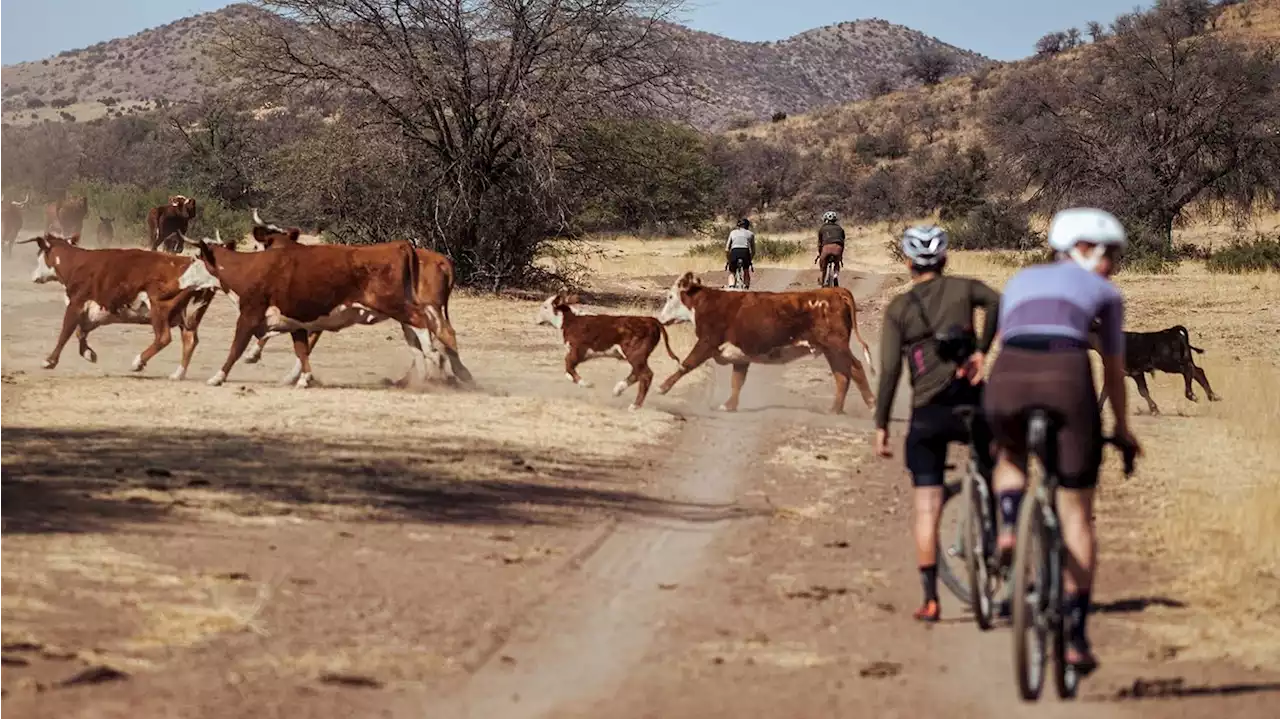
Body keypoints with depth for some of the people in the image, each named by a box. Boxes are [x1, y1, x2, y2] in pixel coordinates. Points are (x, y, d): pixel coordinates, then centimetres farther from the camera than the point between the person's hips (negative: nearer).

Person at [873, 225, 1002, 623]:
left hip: (927, 415, 0)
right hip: (970, 405, 0)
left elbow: (889, 371, -4)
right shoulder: (963, 288, 6)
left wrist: (881, 426, 0)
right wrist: (982, 350, -13)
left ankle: (930, 599, -3)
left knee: (926, 511, 2)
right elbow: (997, 302, -17)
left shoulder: (898, 308, 4)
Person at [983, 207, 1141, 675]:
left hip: (1007, 378, 2)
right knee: (1076, 517, 9)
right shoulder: (1106, 293, 25)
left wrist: (1003, 415, 47)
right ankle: (1076, 640, 6)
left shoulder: (1020, 281, 33)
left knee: (1012, 459, 38)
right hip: (1067, 379, -2)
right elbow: (1114, 368, 31)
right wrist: (1122, 427, 45)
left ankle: (1008, 529, 8)